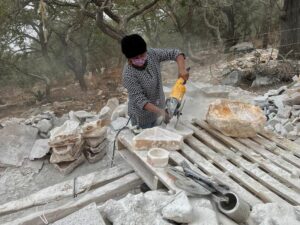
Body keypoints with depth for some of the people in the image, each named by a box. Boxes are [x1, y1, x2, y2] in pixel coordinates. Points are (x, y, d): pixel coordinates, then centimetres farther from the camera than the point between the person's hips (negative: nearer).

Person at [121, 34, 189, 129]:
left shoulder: (152, 54, -15)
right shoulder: (129, 75, -29)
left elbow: (175, 53, -8)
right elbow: (139, 100, -29)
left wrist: (182, 69, -25)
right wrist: (160, 111, -40)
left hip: (158, 106, 5)